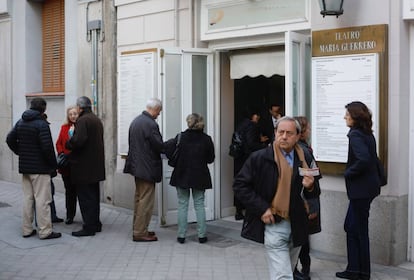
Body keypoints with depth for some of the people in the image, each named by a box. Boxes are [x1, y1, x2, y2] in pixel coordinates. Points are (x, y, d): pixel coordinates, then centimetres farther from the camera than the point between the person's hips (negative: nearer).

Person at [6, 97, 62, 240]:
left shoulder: (20, 122, 10)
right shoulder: (41, 124, -15)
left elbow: (10, 139, 14)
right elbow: (47, 147, -20)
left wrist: (20, 152, 14)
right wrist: (53, 164, -10)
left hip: (25, 167, 8)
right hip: (40, 168, -8)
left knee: (27, 198, 14)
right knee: (42, 199, -3)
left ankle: (27, 229, 20)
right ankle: (45, 231, 0)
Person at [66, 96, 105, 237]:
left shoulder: (82, 120, -16)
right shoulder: (97, 120, 14)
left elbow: (78, 140, -28)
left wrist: (68, 144, -7)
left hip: (84, 167, -9)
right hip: (96, 166, 9)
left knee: (86, 198, -3)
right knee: (94, 196, 16)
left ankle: (89, 227, 0)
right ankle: (96, 224, 24)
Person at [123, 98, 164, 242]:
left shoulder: (135, 121, 9)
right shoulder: (151, 124, -19)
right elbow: (159, 146, -19)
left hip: (136, 164, 10)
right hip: (147, 168, -9)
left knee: (139, 198, 18)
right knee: (146, 201, -1)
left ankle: (138, 229, 27)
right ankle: (140, 233, 4)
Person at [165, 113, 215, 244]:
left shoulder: (180, 138, -9)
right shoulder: (206, 139, -6)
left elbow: (166, 149, -12)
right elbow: (211, 159, 2)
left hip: (182, 176, -1)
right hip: (200, 177, 1)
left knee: (182, 205, 8)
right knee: (199, 205, 10)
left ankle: (181, 235, 10)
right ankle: (201, 235, 11)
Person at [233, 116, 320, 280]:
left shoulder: (305, 159, 3)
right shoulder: (259, 158, -8)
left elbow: (314, 194, 11)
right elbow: (239, 185, -7)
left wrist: (310, 187, -13)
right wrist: (261, 209, -13)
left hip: (297, 226, 5)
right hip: (274, 225, -5)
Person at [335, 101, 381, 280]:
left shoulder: (355, 135, -17)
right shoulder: (367, 134, 11)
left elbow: (364, 159, -30)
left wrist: (348, 173, -15)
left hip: (361, 188, -10)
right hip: (366, 185, 10)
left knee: (359, 229, 3)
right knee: (351, 226, 15)